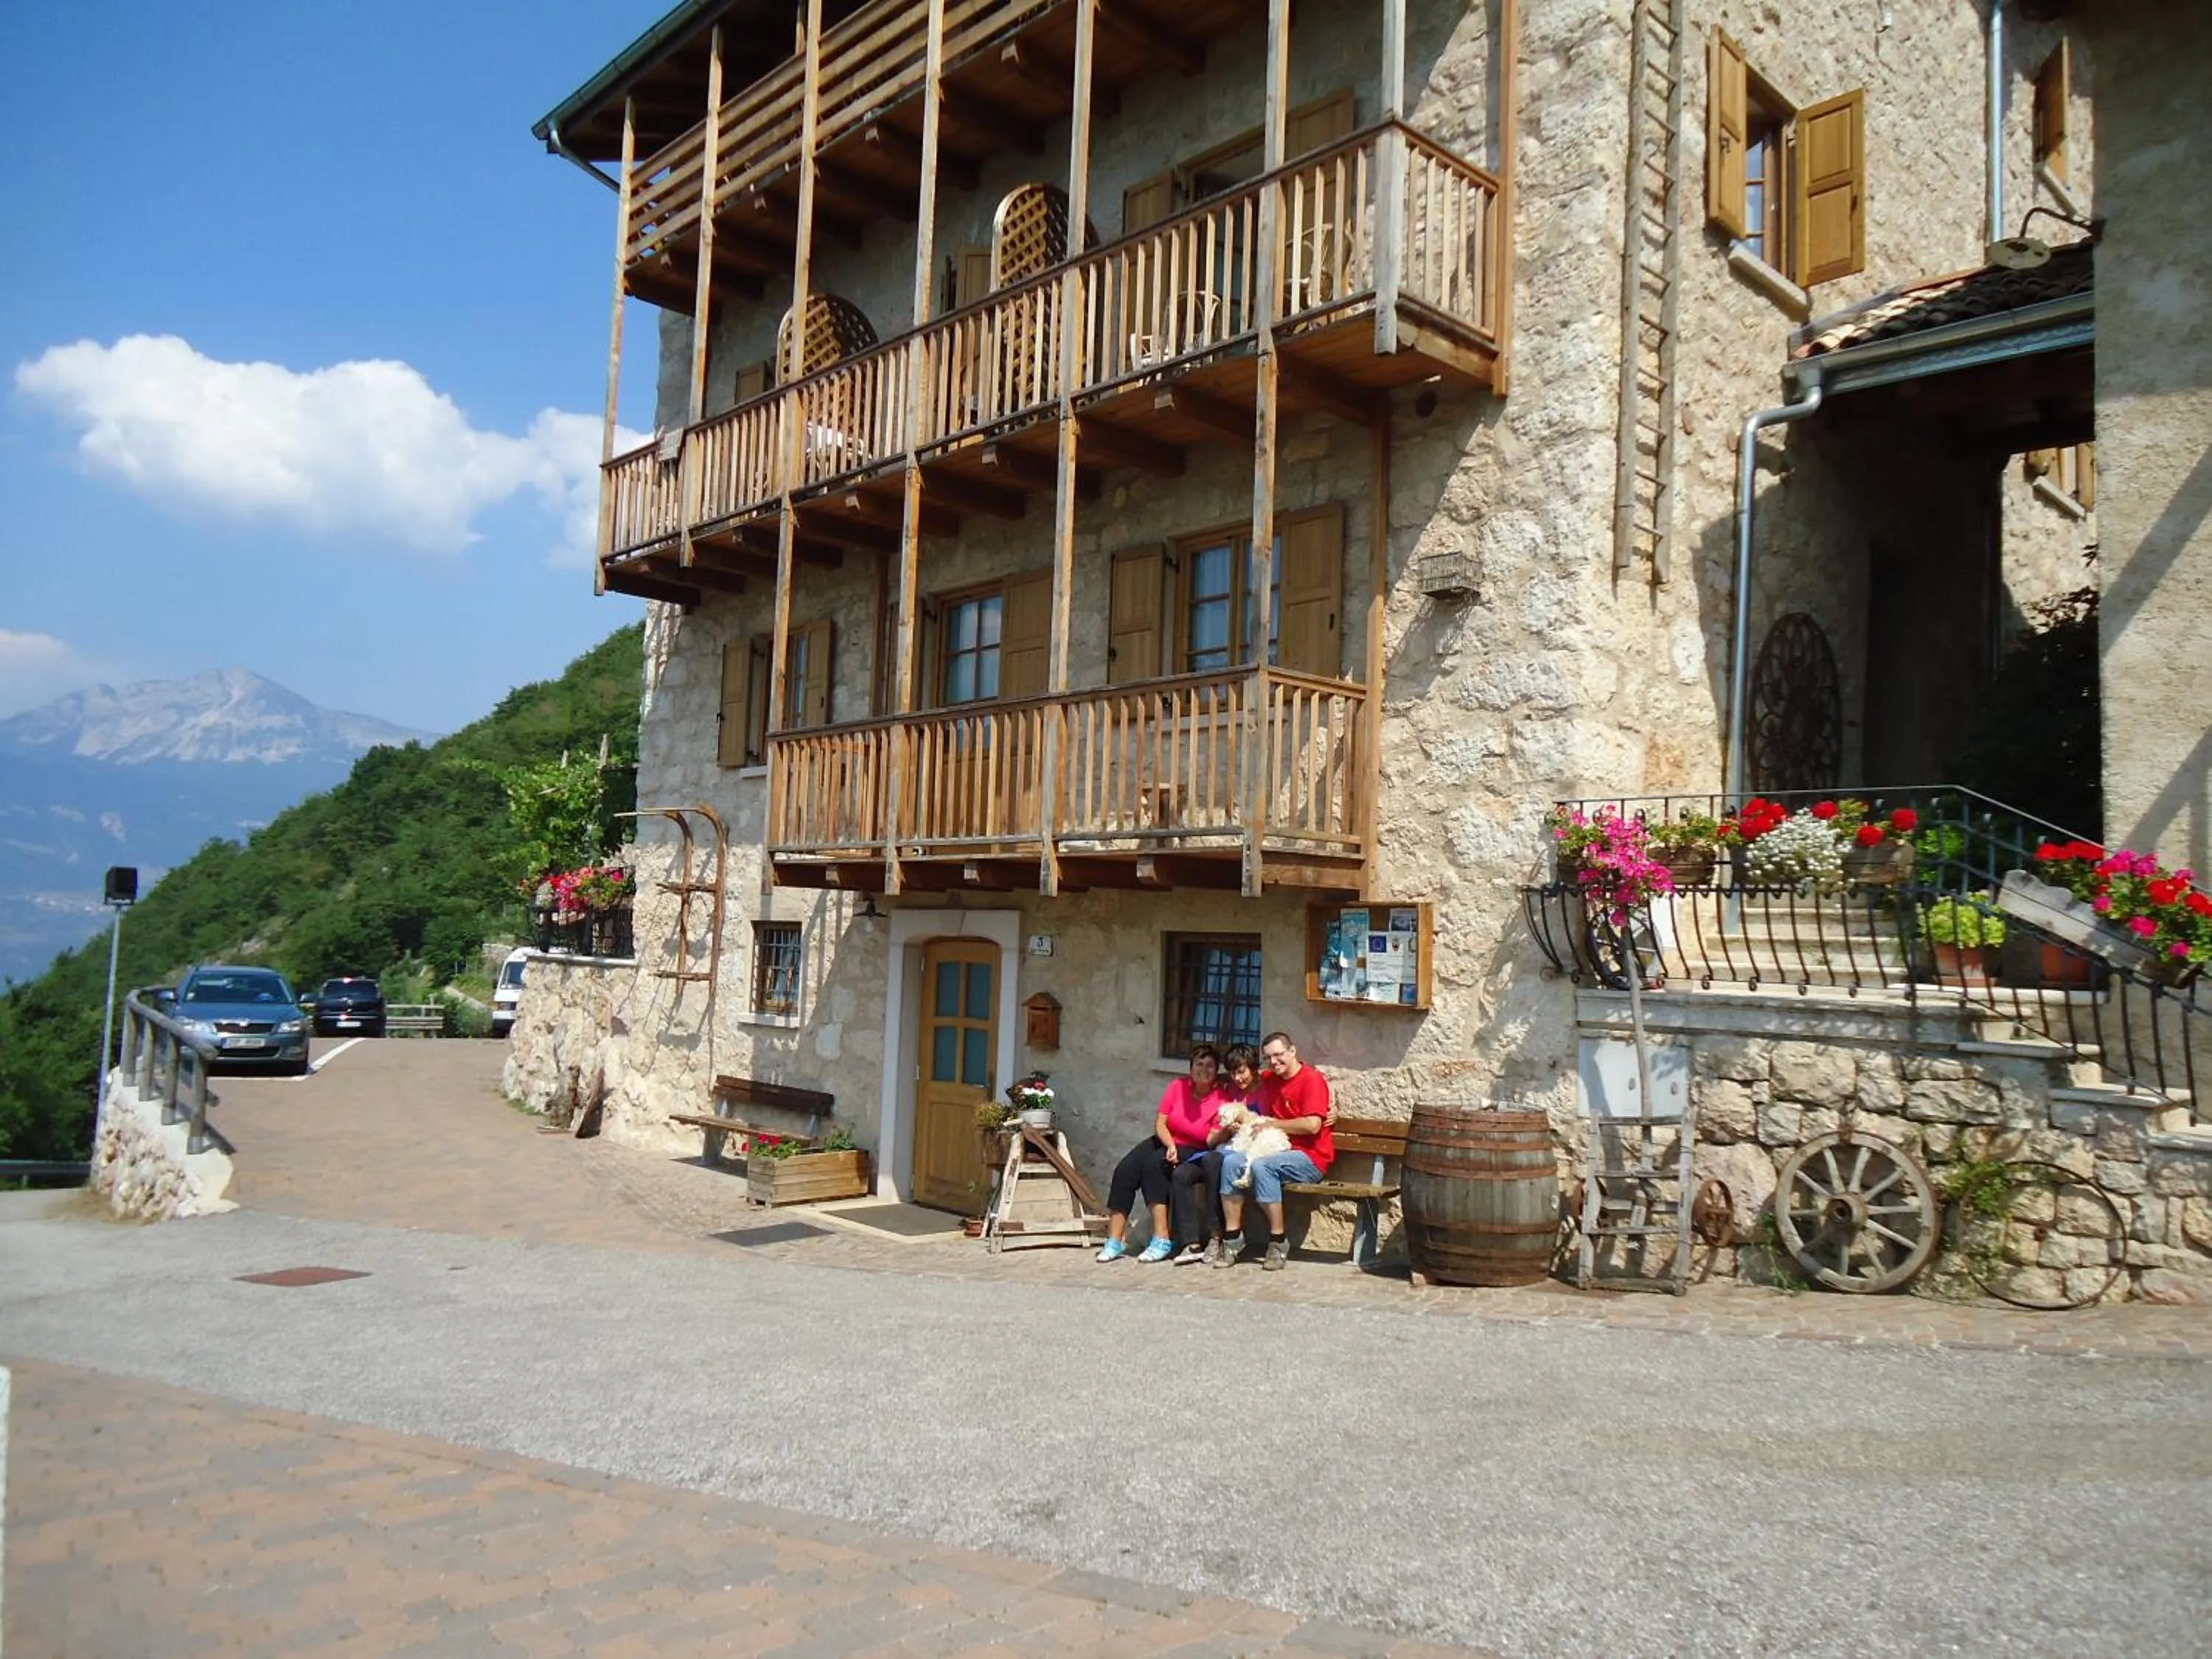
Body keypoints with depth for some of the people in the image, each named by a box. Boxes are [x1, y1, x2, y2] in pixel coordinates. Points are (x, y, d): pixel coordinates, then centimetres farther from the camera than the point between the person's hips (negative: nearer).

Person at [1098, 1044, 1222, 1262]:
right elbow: (1160, 1123, -3)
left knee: (1152, 1164, -32)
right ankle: (1115, 1241, -14)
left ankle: (1162, 1240, -31)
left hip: (1192, 1152, -4)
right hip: (1165, 1141, 4)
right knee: (1124, 1170, -20)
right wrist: (1170, 1145, -20)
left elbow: (1212, 1142, -13)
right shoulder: (1178, 1086, -4)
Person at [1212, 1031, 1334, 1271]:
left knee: (1262, 1165, -32)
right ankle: (1232, 1237, -15)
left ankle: (1279, 1241, -23)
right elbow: (1264, 1116, 30)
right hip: (1280, 1150, 7)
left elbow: (1312, 1125, -19)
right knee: (1232, 1161, -16)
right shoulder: (1268, 1081, 15)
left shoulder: (1312, 1080, -9)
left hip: (1310, 1158, -7)